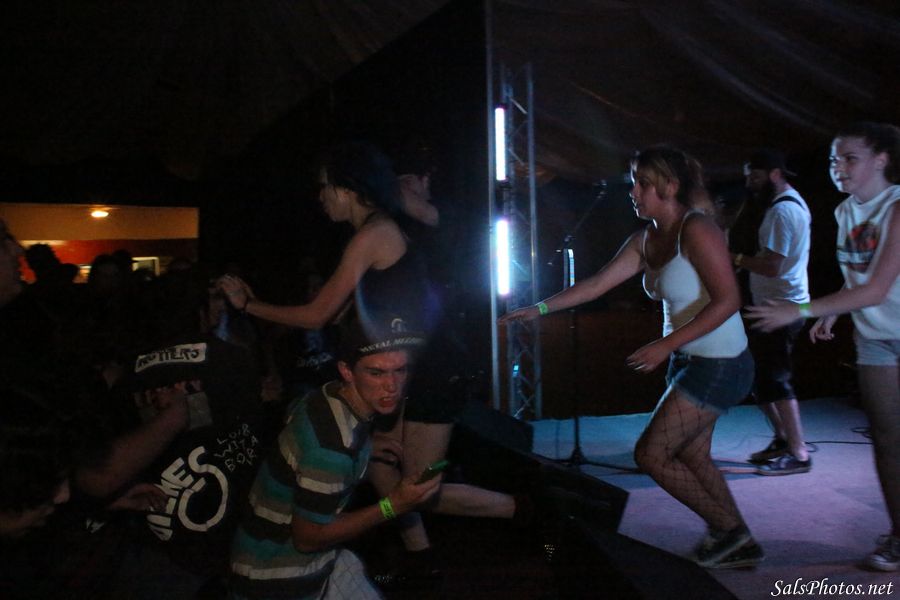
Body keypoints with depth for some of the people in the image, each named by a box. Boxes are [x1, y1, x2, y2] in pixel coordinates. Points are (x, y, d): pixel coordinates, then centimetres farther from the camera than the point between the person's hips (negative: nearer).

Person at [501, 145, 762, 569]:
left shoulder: (696, 230, -17)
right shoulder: (646, 239, 7)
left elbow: (728, 300, -21)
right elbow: (597, 284, 6)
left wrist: (665, 345, -24)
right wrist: (540, 308, 0)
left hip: (719, 364, -8)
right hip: (689, 362, 9)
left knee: (651, 454, -3)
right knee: (691, 457, 14)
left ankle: (728, 530, 14)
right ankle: (739, 545, 30)